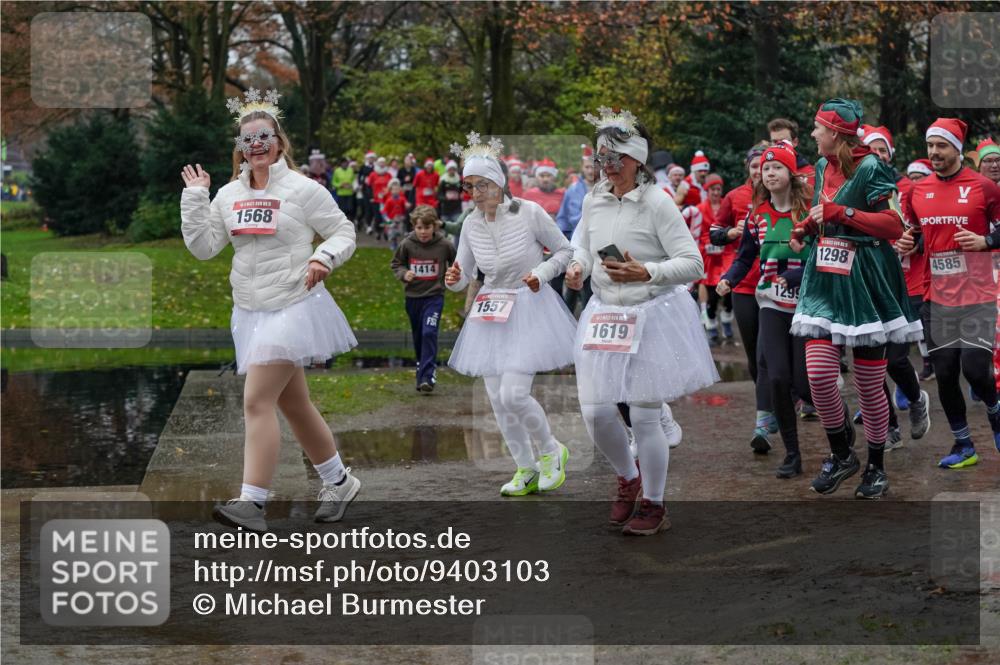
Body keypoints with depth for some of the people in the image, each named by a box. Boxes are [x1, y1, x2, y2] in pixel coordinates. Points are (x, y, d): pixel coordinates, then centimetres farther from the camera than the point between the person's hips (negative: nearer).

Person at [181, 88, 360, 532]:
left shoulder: (303, 190, -7)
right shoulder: (229, 195, 8)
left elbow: (345, 233, -1)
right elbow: (203, 247, 4)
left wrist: (324, 258, -20)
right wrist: (194, 196, -1)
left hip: (293, 308, -7)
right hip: (251, 312, 7)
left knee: (257, 401, -17)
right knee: (293, 404, 15)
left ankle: (251, 502, -17)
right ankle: (339, 483, 32)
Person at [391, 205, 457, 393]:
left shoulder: (444, 245, -10)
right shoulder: (407, 244, -9)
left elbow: (456, 263, 9)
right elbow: (396, 263, 6)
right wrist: (403, 273, -11)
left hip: (434, 295, -3)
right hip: (413, 296, 3)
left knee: (429, 333, -17)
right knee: (417, 335, 14)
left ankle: (427, 377, -18)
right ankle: (422, 365, 34)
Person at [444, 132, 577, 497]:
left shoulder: (529, 213, -14)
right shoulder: (471, 223, -2)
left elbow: (565, 250, -1)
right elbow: (463, 273, 6)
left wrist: (542, 273, -18)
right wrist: (454, 279, -17)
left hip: (529, 307, -5)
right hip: (490, 312, 5)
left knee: (513, 395, -15)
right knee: (496, 398, 5)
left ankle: (550, 450, 12)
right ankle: (526, 469, 22)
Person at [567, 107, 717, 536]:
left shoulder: (657, 203, -13)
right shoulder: (593, 201, 4)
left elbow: (693, 264, -14)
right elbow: (583, 246, 22)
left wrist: (645, 273, -27)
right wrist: (578, 267, -1)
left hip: (653, 317, -5)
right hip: (605, 315, 5)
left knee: (645, 416, -2)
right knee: (595, 411, 1)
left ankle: (653, 504, 17)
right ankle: (628, 479, 31)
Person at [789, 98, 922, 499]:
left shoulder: (870, 168, -12)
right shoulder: (822, 167, 11)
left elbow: (894, 225, -19)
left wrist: (839, 213, -23)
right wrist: (806, 227, 7)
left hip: (865, 283, -6)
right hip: (824, 283, 6)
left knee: (869, 383, 2)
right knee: (819, 374, -8)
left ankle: (876, 467, 18)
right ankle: (841, 455, 11)